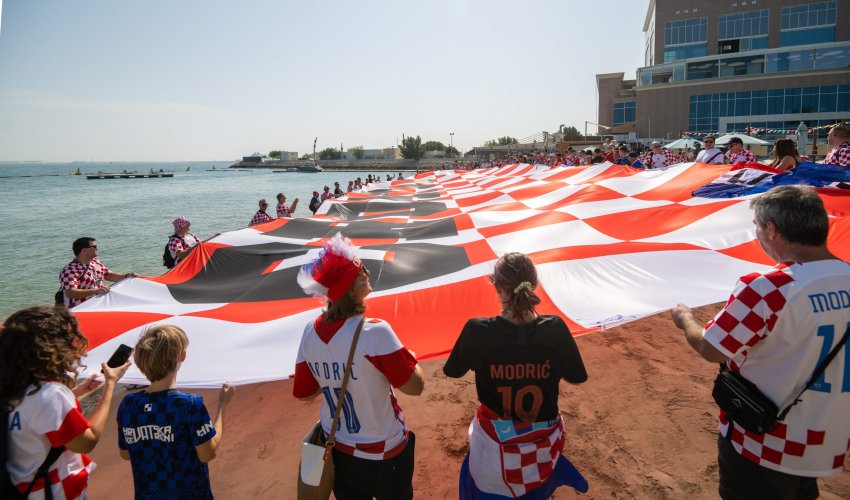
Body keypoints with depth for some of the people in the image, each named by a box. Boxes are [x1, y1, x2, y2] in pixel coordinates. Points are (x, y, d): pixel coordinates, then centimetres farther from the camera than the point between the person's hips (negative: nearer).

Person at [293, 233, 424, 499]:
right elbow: (415, 386, -22)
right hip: (383, 453, -5)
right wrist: (410, 358, -3)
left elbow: (303, 392, -1)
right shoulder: (374, 331, -29)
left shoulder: (310, 332, -12)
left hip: (337, 449, 5)